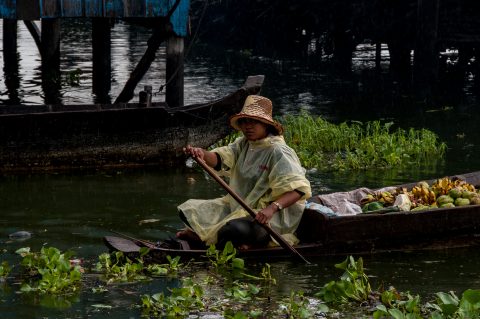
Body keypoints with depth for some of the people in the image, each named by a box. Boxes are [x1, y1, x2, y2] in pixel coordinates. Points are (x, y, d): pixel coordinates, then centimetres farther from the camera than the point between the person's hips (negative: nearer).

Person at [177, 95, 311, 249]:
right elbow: (218, 160, -8)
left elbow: (299, 188, -27)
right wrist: (202, 154, -31)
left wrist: (272, 208, -40)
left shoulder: (277, 152, -18)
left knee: (236, 228, -36)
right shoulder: (243, 144, 6)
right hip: (237, 206, 8)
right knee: (187, 210, 4)